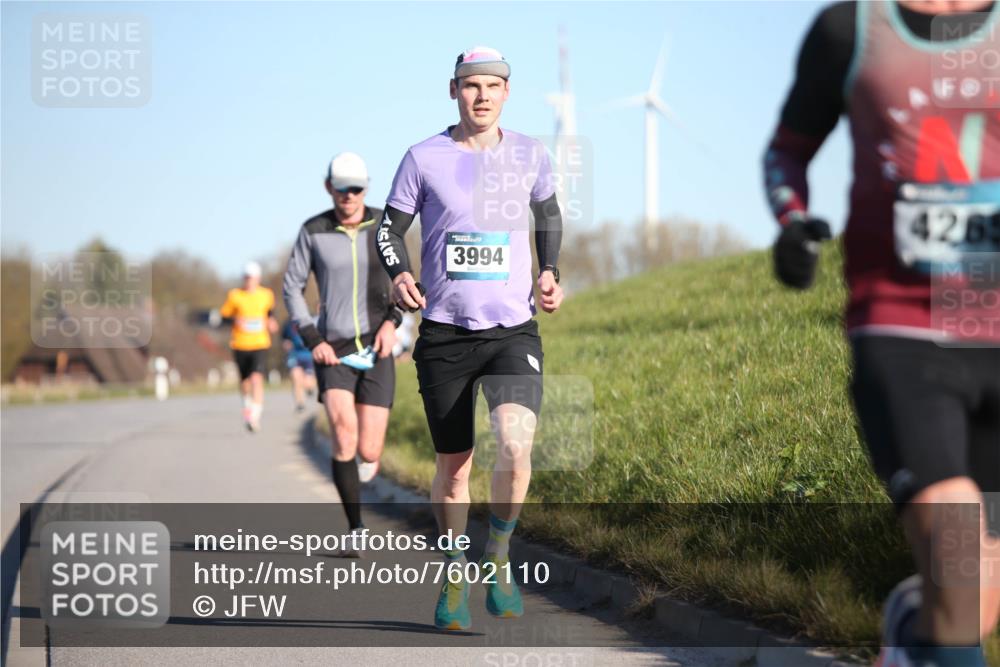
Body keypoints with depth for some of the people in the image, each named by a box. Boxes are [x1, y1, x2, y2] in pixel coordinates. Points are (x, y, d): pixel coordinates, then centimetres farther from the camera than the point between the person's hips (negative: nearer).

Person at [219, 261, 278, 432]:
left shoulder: (266, 295, 3)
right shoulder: (234, 295, -2)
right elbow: (224, 315, 1)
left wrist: (271, 322, 7)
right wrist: (235, 320, -16)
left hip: (260, 345, -1)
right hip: (240, 345, 1)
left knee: (257, 378, -19)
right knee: (245, 380, 12)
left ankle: (255, 414, -22)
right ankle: (248, 404, 42)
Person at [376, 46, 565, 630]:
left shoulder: (529, 154, 5)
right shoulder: (424, 158, -1)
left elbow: (548, 212, 23)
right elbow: (391, 226, 7)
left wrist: (550, 273, 9)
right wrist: (399, 275, -11)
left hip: (514, 330, 0)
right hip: (445, 334, 0)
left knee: (516, 445, -23)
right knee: (453, 466, 6)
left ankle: (499, 558, 0)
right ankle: (454, 578, 28)